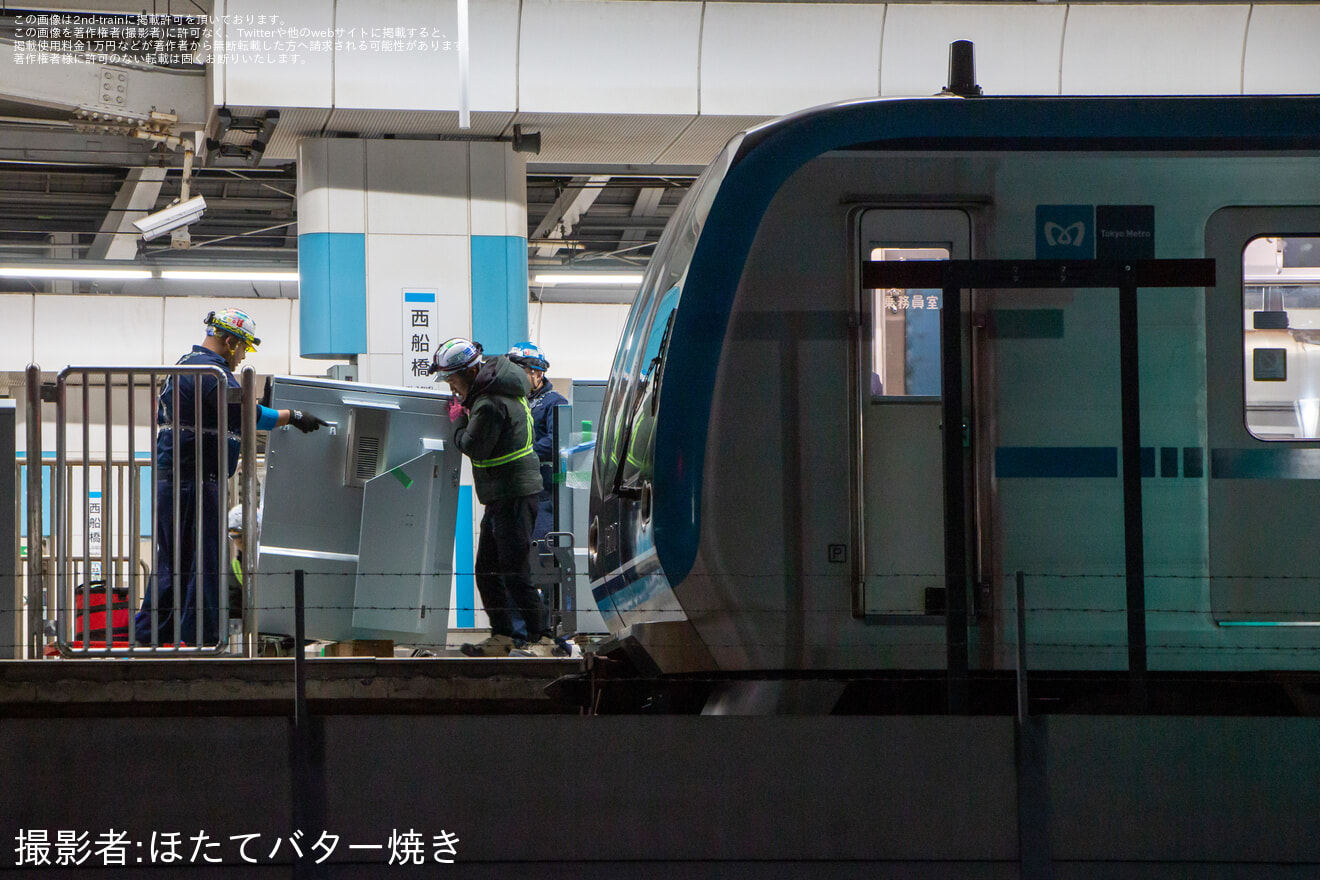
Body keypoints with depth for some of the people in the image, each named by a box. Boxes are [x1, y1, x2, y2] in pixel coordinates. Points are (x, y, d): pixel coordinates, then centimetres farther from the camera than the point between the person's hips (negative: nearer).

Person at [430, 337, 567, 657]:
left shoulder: (491, 404, -20)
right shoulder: (498, 389, 13)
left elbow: (474, 447, -19)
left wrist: (458, 420, -3)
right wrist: (466, 415, 10)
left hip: (514, 495, -11)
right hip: (501, 497, 11)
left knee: (514, 571, -9)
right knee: (486, 570, 13)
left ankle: (543, 638, -7)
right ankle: (502, 638, 17)